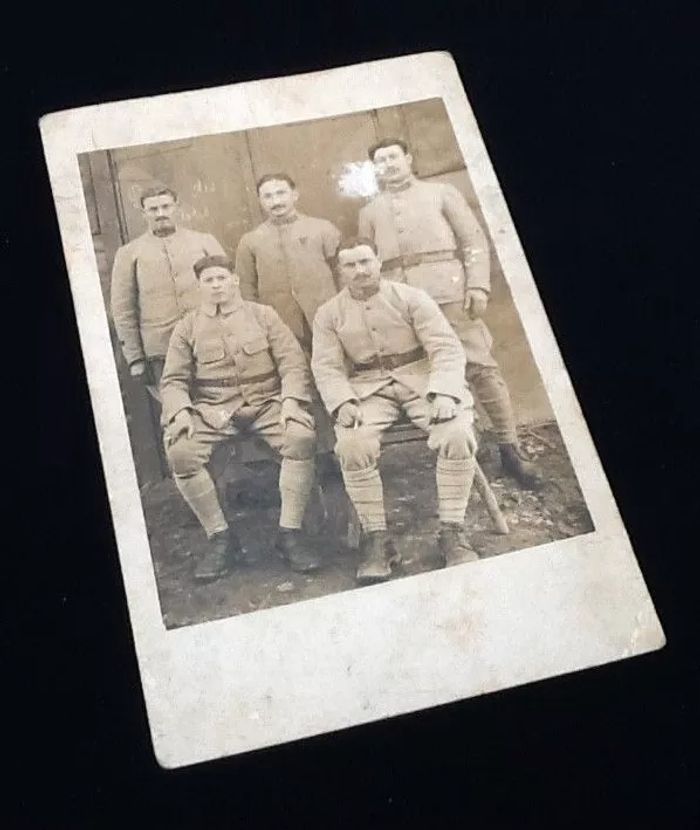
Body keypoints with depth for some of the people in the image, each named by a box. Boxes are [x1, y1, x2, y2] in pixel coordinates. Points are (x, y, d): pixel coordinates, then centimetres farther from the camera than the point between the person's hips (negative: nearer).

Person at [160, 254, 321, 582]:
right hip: (213, 410, 1)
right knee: (180, 453, -28)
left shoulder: (262, 315, 10)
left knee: (302, 437, -31)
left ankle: (290, 533, -17)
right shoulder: (188, 327, 11)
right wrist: (180, 412, -15)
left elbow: (293, 362, 4)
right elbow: (173, 379, 6)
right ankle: (221, 538, -11)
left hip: (266, 403, 0)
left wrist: (291, 401, -14)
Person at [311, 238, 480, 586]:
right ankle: (376, 537, -17)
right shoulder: (328, 314, 7)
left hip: (421, 379, -1)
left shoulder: (411, 297, 0)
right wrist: (343, 402, -19)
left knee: (457, 434, -29)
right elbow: (327, 366, 2)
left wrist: (443, 393, -23)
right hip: (368, 388, 1)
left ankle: (452, 531, -15)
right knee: (352, 444, -30)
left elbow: (446, 347, -6)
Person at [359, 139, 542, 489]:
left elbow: (474, 239, 6)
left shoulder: (441, 192, 13)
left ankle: (509, 448, 0)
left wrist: (478, 284, -6)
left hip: (449, 292, -2)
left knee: (480, 366, -6)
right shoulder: (370, 212, 20)